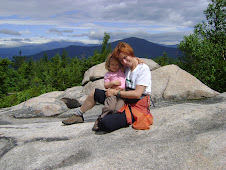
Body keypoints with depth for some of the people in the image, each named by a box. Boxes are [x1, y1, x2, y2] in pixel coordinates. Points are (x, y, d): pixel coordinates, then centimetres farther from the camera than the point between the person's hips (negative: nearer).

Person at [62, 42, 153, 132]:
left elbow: (137, 94, -21)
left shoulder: (143, 69, -14)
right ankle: (78, 116, 27)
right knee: (94, 93, 9)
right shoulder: (127, 68, 10)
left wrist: (116, 92, -15)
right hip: (124, 101, 8)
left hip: (137, 107, -8)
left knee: (105, 124, -30)